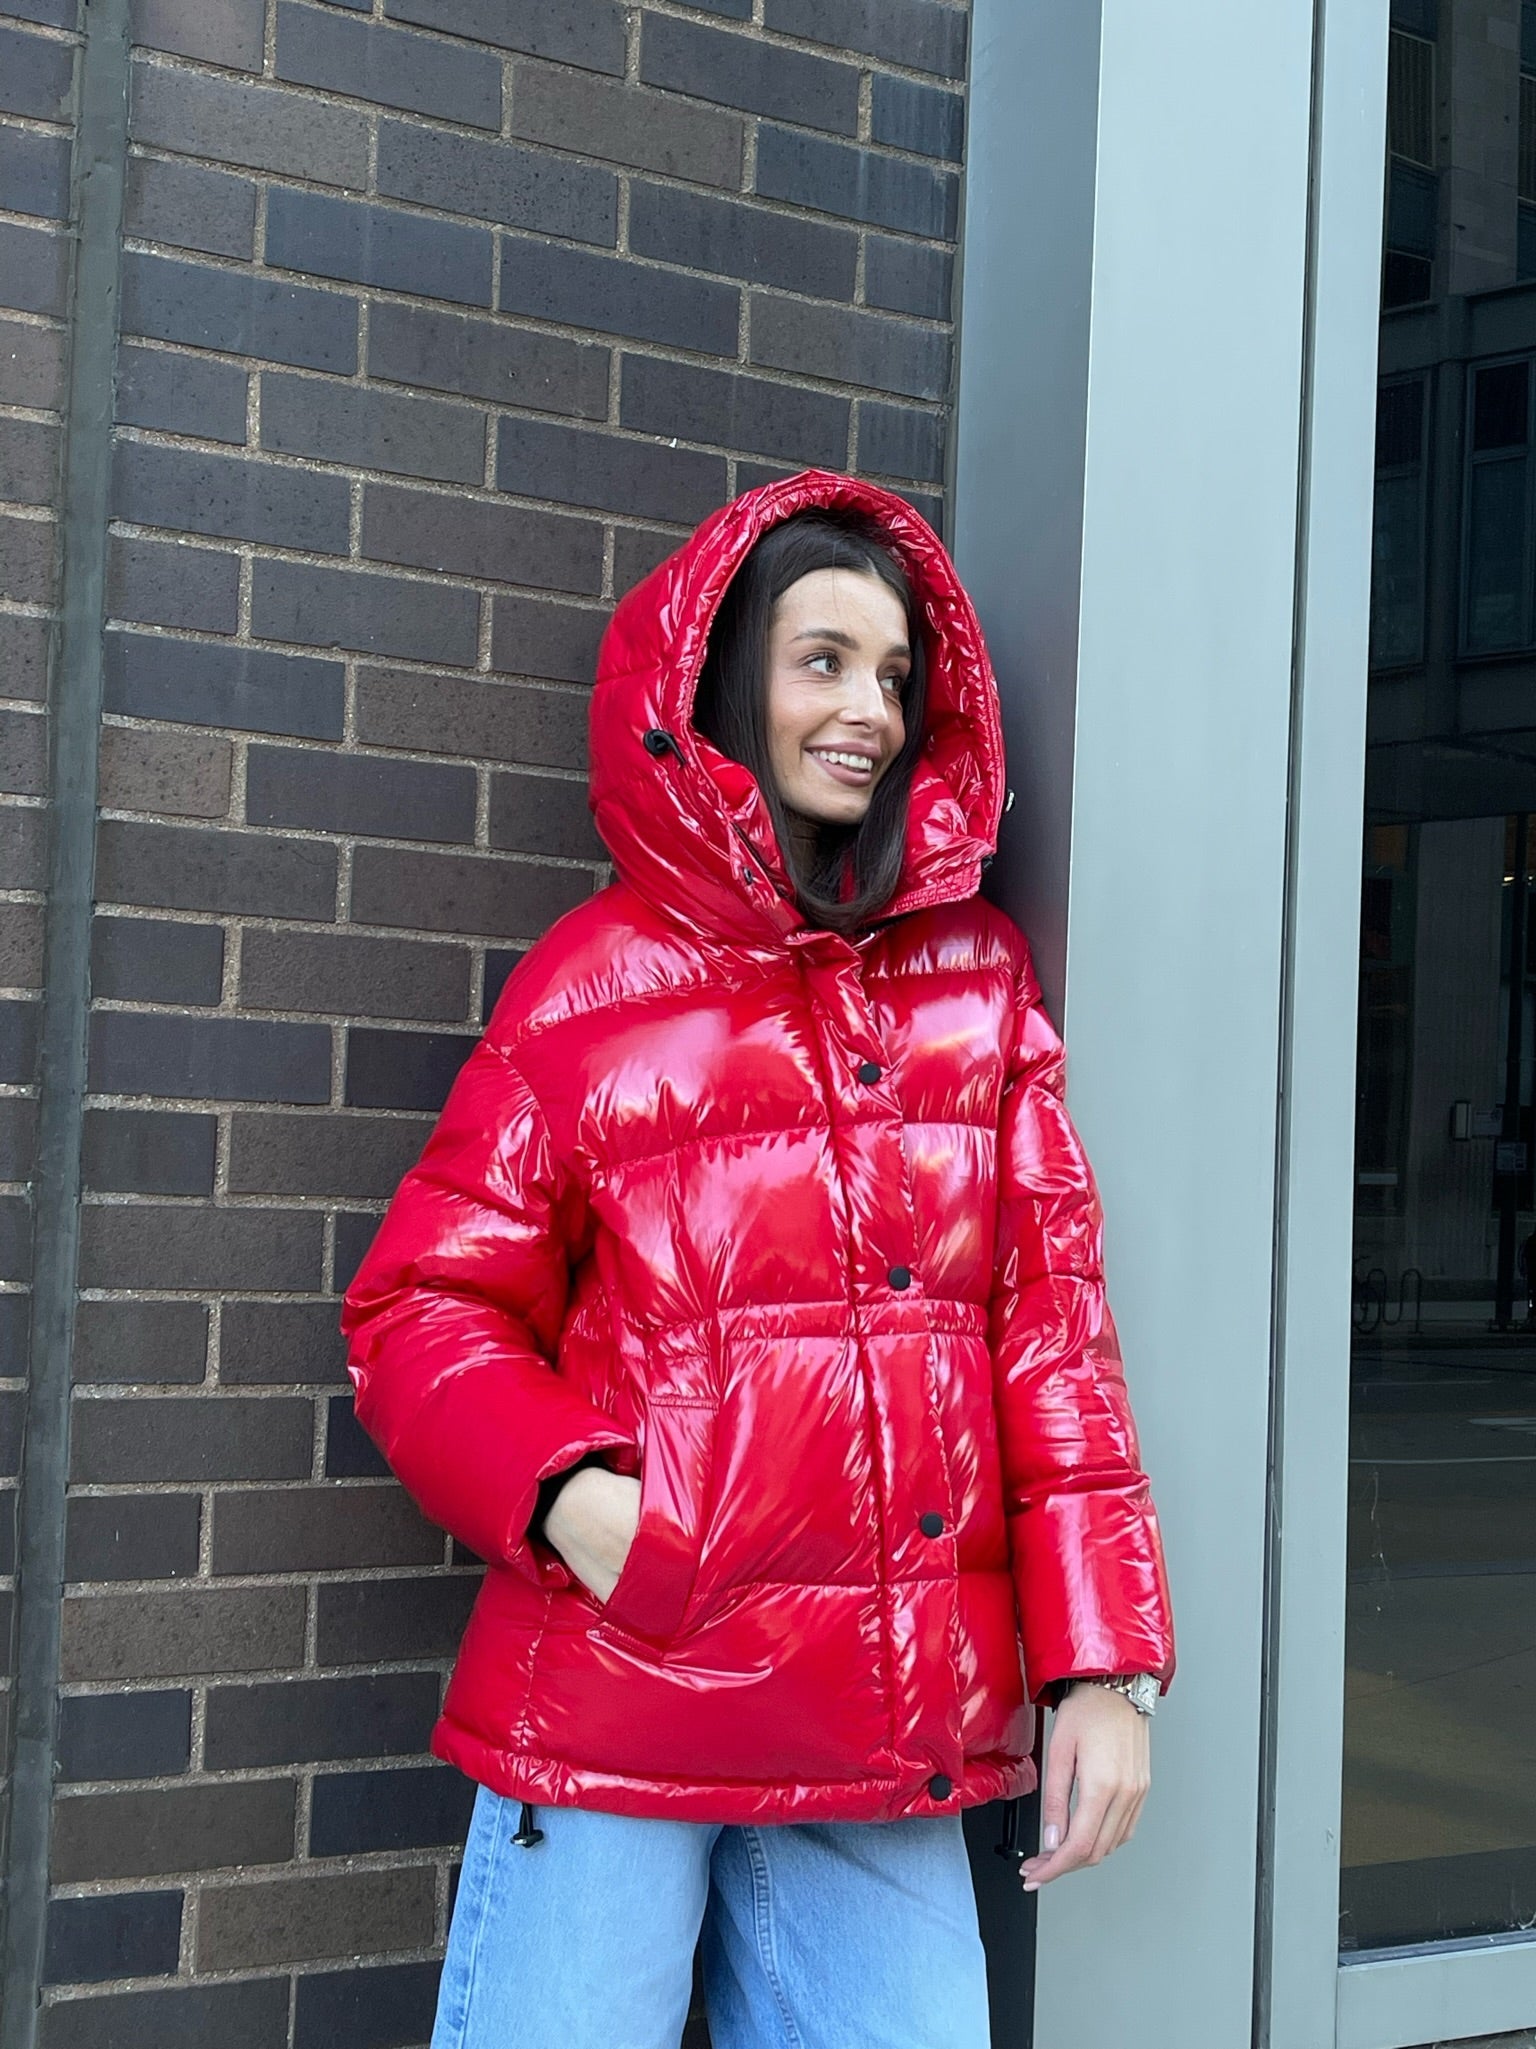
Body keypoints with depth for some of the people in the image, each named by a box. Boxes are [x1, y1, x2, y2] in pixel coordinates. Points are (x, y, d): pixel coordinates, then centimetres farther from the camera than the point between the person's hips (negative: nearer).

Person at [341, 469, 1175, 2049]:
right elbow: (421, 1308, 3)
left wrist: (1100, 1661, 1)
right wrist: (561, 1489, -16)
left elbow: (1049, 1318, 8)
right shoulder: (596, 985, 1)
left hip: (895, 1740, 3)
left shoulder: (978, 980, 10)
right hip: (616, 1720, -3)